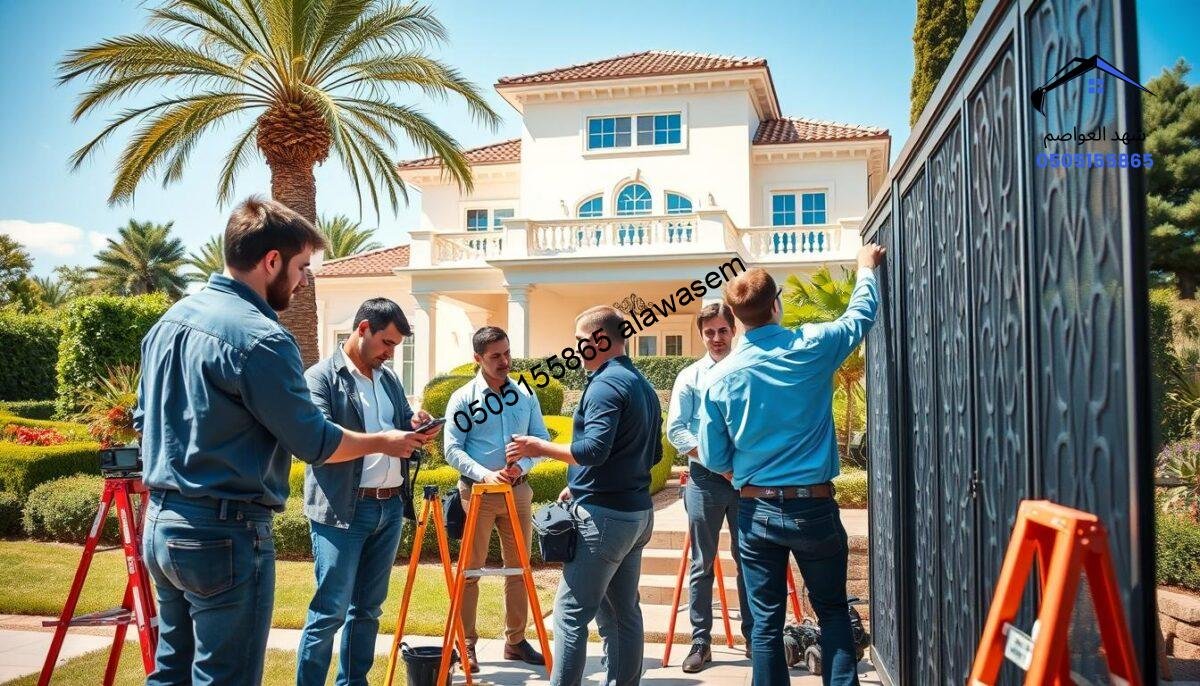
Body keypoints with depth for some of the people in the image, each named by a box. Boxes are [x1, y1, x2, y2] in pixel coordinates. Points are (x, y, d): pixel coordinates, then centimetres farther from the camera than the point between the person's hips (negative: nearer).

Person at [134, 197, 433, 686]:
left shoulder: (169, 321, 9)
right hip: (226, 535, -9)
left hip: (161, 523, 9)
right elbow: (314, 442, -13)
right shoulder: (260, 338, -19)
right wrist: (386, 442, 2)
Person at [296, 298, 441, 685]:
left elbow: (402, 427, 21)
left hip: (390, 507, 7)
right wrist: (382, 440, -28)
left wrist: (416, 425, -3)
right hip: (342, 510, -7)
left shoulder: (389, 378, 16)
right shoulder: (321, 376, -6)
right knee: (330, 611, -5)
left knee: (368, 608, 14)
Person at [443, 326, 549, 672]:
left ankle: (515, 640, 20)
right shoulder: (463, 398, -3)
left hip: (518, 490, 4)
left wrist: (522, 464, -14)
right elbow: (452, 449, -8)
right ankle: (467, 643, 11)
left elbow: (541, 439, 6)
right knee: (470, 570, 1)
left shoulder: (526, 396, 6)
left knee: (518, 568, 9)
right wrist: (484, 474, -22)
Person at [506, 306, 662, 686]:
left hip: (604, 514, -10)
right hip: (638, 512, 10)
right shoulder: (643, 385, 15)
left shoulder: (605, 384, -14)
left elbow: (594, 449, -25)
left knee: (572, 612, -6)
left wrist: (539, 447, -13)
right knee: (623, 611, 12)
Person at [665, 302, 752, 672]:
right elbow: (675, 430, -2)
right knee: (702, 564, 5)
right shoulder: (690, 376, 3)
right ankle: (701, 641, 12)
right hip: (705, 479, 0)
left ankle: (753, 637, 20)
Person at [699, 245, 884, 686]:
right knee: (832, 612, 14)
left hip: (756, 511, 1)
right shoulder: (811, 348, -8)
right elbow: (861, 316, 12)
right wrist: (866, 269, 30)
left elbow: (714, 460, 0)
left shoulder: (720, 376, -5)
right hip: (814, 507, -1)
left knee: (766, 621, 9)